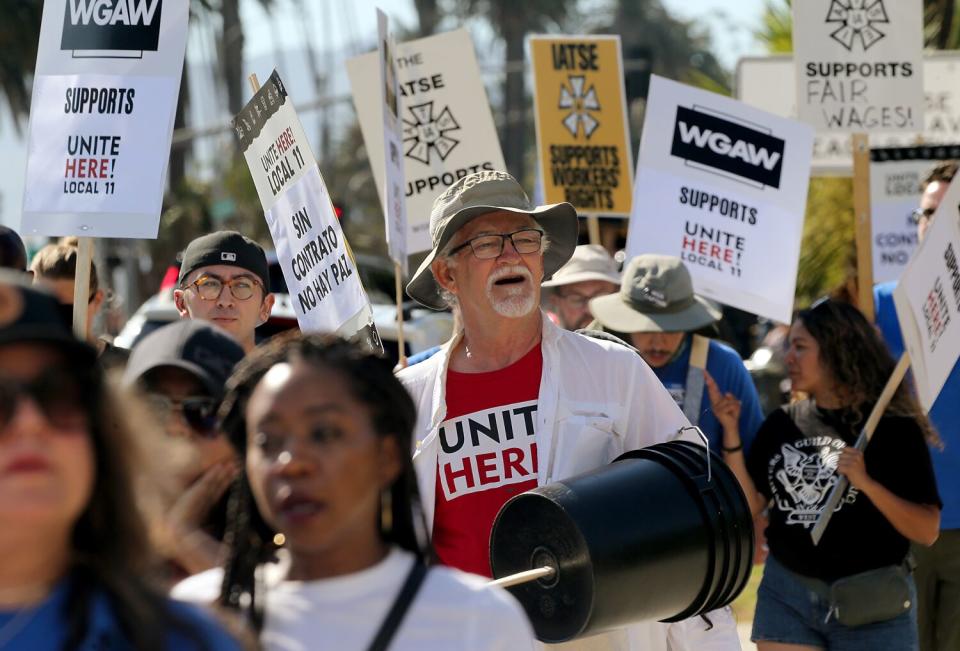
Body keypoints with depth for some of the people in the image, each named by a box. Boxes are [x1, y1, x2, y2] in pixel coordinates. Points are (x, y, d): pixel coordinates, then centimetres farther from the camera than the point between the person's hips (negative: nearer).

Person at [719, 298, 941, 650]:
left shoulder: (892, 427, -7)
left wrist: (866, 483, -23)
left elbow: (927, 531, -10)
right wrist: (730, 431, -5)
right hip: (785, 598, 4)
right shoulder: (782, 424, 7)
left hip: (870, 607, -4)